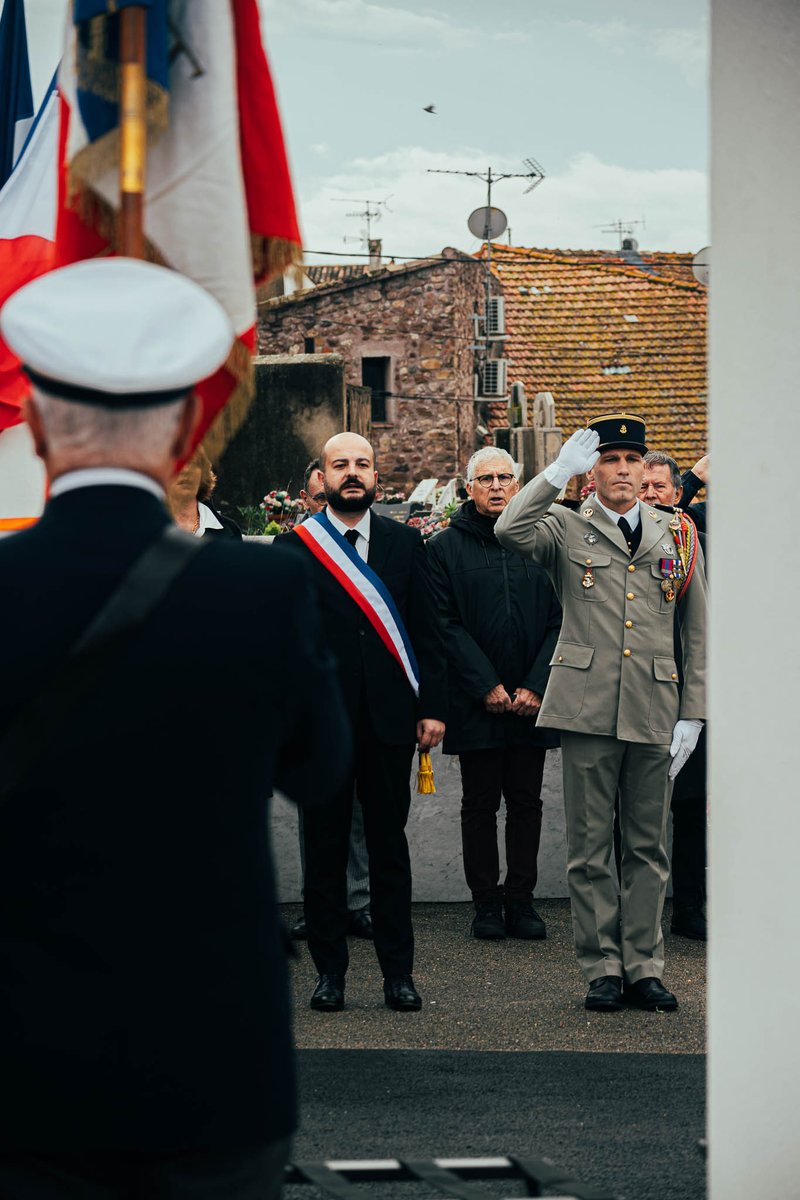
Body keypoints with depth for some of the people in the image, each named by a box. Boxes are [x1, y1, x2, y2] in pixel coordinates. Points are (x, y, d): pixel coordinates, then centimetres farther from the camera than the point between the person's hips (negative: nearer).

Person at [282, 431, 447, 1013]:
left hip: (389, 718, 1)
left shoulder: (406, 543, 7)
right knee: (325, 847, 5)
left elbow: (426, 631, 7)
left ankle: (399, 970, 13)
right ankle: (330, 970, 13)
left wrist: (432, 707, 0)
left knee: (389, 844, 7)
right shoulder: (295, 547, 1)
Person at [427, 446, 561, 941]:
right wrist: (487, 685, -11)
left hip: (531, 701, 2)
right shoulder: (446, 547, 2)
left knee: (526, 802, 5)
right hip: (476, 702, -1)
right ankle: (487, 903, 11)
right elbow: (446, 624, -3)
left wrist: (535, 686, -8)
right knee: (481, 803, 4)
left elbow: (560, 620, 3)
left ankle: (521, 900, 11)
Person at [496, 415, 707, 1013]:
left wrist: (692, 715, 6)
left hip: (655, 713, 2)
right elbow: (510, 530, -18)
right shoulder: (566, 529, 4)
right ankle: (602, 969, 10)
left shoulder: (678, 536, 12)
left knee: (649, 848, 7)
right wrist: (559, 473, -15)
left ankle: (644, 967, 14)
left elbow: (697, 633, 12)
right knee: (590, 847, 2)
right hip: (588, 709, -2)